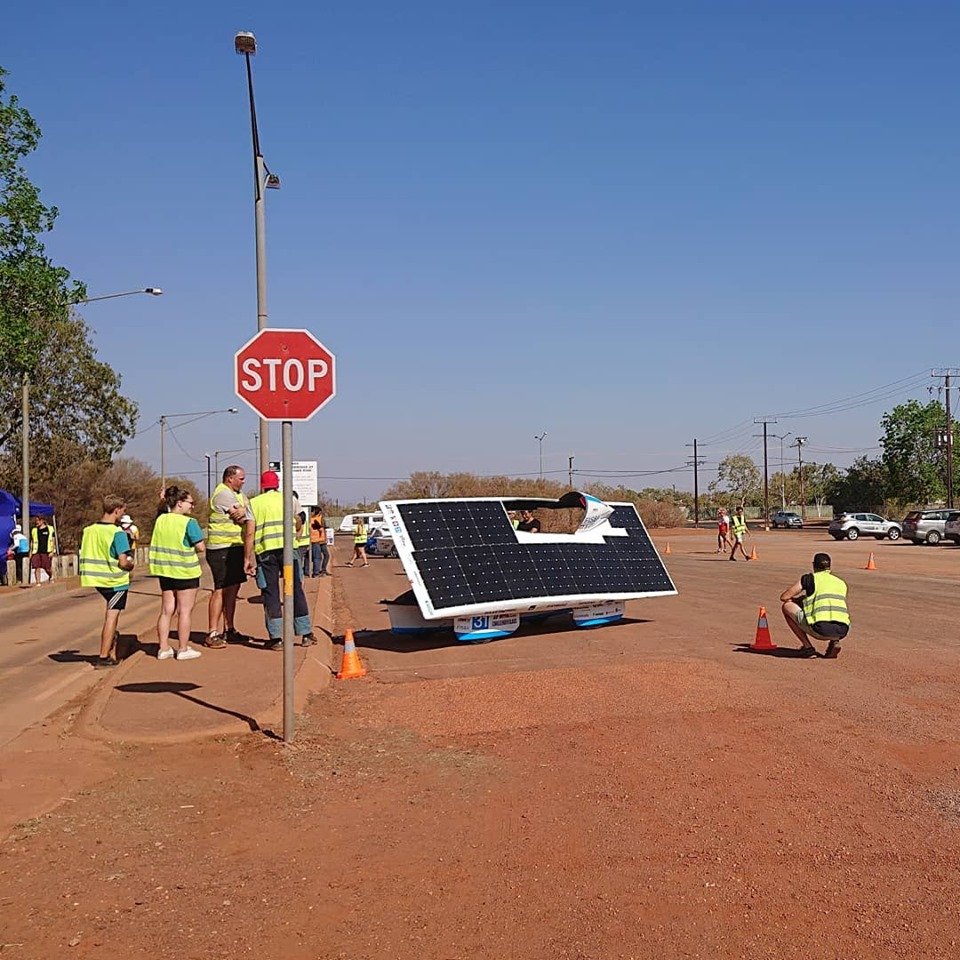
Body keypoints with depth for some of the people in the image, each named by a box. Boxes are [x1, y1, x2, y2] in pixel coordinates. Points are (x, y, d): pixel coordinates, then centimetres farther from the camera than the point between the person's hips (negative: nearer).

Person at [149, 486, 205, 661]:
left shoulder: (160, 519, 4)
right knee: (185, 611, 3)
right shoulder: (188, 522, -15)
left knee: (167, 610, 12)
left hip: (165, 571, 6)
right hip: (185, 572, -6)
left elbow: (158, 543, 14)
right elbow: (200, 548, -15)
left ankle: (164, 648, 16)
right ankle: (183, 649, 6)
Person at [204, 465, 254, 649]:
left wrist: (243, 511, -17)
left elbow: (248, 515, 3)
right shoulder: (223, 494, -13)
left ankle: (229, 630, 21)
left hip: (235, 548, 10)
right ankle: (212, 634, -8)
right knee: (221, 589, -10)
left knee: (233, 588, 13)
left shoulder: (238, 494, 18)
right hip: (222, 549, -10)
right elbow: (248, 520, -16)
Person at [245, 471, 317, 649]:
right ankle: (306, 634, 12)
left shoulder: (254, 503, 7)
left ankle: (276, 638, 2)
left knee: (270, 593, 4)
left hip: (265, 551, -1)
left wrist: (247, 558, 2)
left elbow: (250, 533, 0)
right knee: (296, 590, 9)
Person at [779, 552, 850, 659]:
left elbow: (784, 597, 13)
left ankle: (807, 646, 9)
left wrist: (798, 599, 35)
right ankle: (834, 642, 10)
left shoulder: (809, 578, 12)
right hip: (842, 632, 5)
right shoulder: (841, 583, 24)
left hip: (821, 629, -5)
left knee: (786, 606, 15)